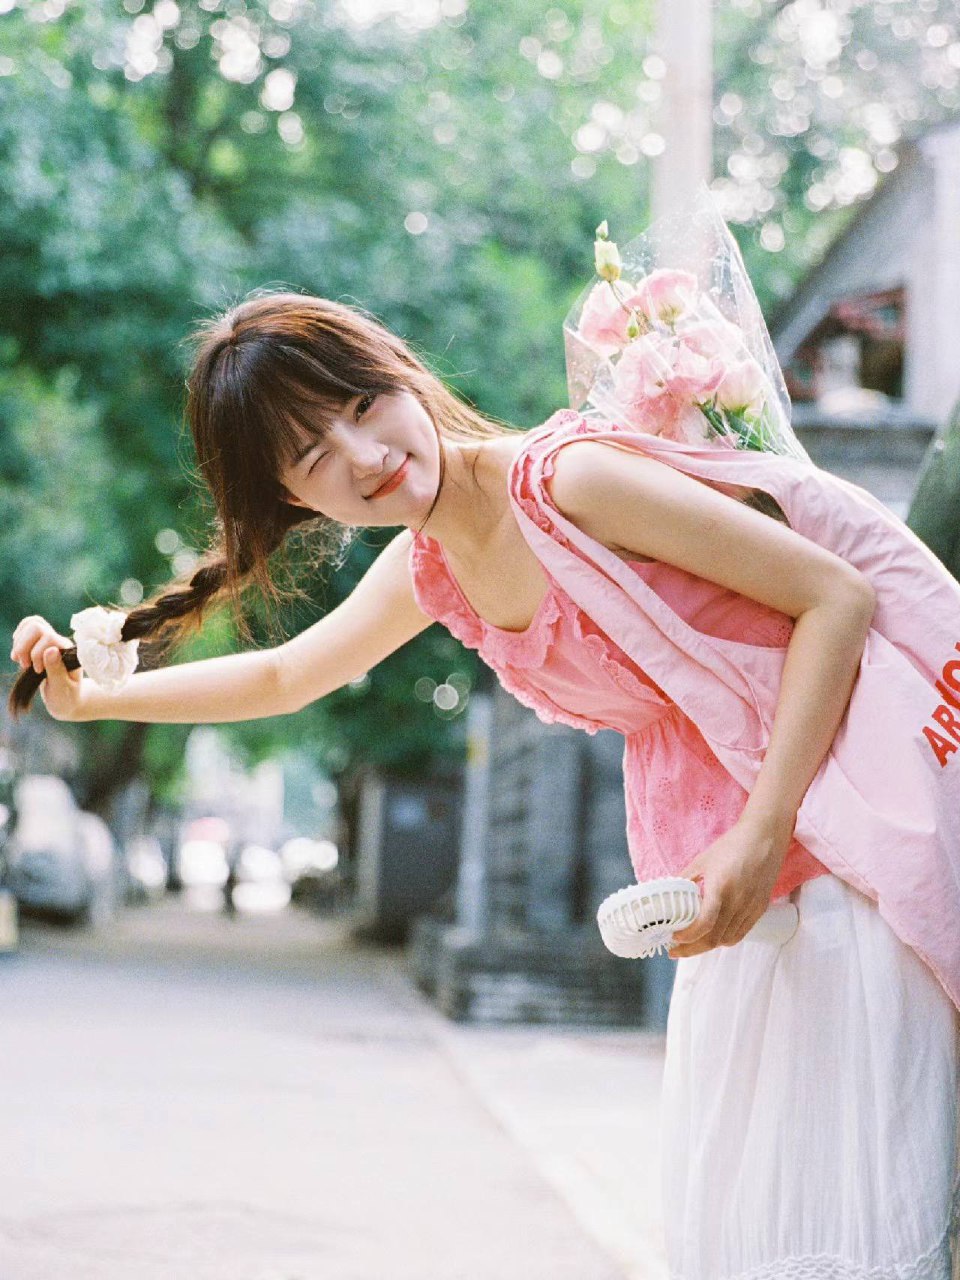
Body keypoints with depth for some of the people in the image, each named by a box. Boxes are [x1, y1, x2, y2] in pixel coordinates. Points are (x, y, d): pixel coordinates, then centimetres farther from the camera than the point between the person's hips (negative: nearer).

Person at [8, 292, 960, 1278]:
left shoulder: (568, 475, -18)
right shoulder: (425, 570, 6)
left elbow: (838, 595, -19)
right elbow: (282, 677, 27)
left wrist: (763, 834, -24)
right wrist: (90, 698, 25)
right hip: (713, 880, 7)